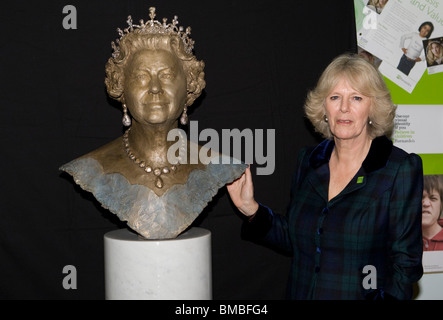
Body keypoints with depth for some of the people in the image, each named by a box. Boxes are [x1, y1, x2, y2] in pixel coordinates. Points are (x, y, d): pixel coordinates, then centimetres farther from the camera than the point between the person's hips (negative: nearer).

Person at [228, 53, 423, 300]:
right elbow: (294, 239, 8)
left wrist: (388, 296, -23)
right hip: (301, 292, 4)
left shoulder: (401, 169, -10)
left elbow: (406, 261, -9)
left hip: (362, 294, -3)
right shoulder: (308, 161, 3)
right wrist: (251, 210, -3)